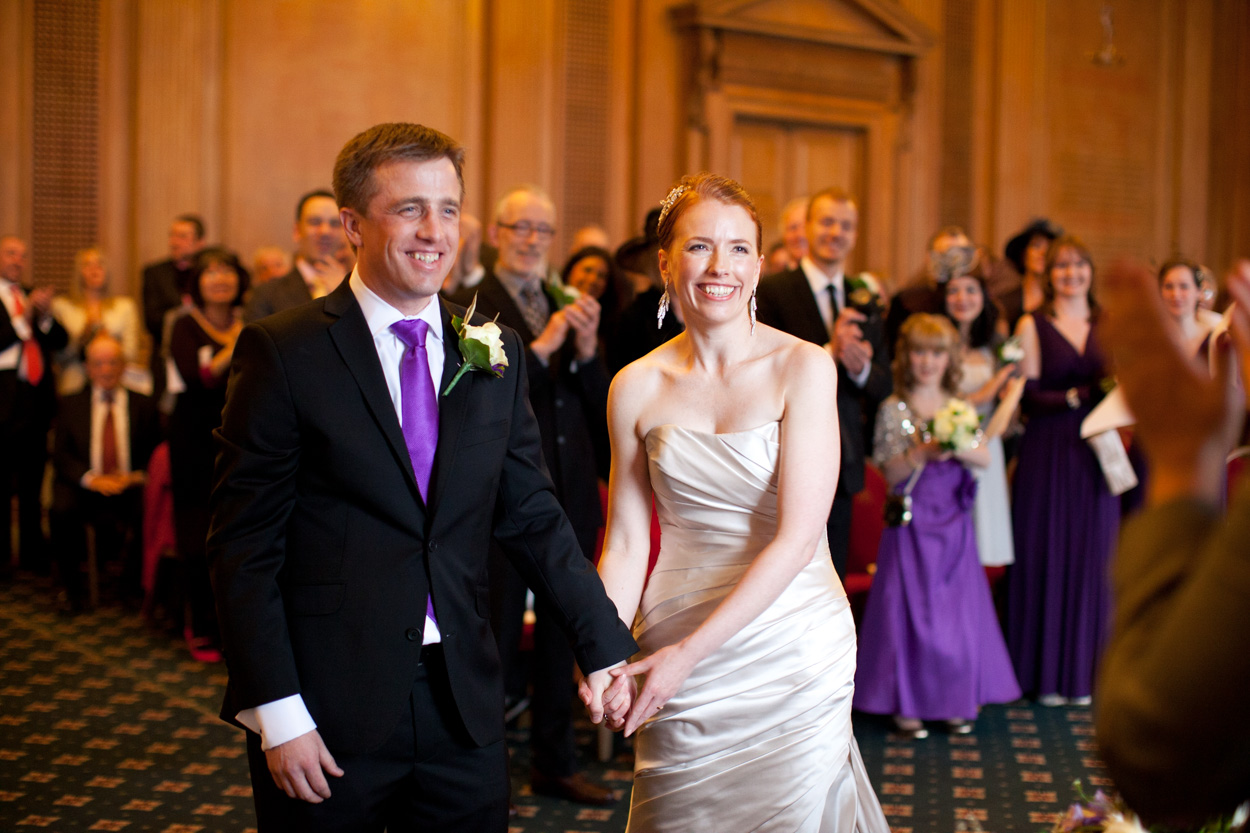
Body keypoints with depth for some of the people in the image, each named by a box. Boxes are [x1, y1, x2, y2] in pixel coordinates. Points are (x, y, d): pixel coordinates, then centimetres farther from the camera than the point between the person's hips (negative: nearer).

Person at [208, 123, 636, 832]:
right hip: (326, 714, -3)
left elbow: (532, 517, 9)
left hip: (465, 706, 4)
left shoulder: (497, 353, 5)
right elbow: (244, 544, -8)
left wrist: (605, 647, 3)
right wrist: (276, 713, -12)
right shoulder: (285, 353, -7)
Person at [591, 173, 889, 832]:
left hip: (793, 651, -2)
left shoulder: (804, 368, -9)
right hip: (675, 658, 2)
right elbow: (626, 541, 3)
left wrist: (690, 650, -17)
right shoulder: (637, 387, 0)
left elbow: (798, 537, -14)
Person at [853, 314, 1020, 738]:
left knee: (958, 605, 5)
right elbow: (890, 471, -7)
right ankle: (906, 703, 10)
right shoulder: (893, 409, -4)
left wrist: (958, 448, -18)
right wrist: (923, 453, -23)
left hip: (953, 520, 3)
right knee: (910, 607, 0)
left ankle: (956, 701, 17)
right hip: (911, 520, -3)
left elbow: (985, 459, 1)